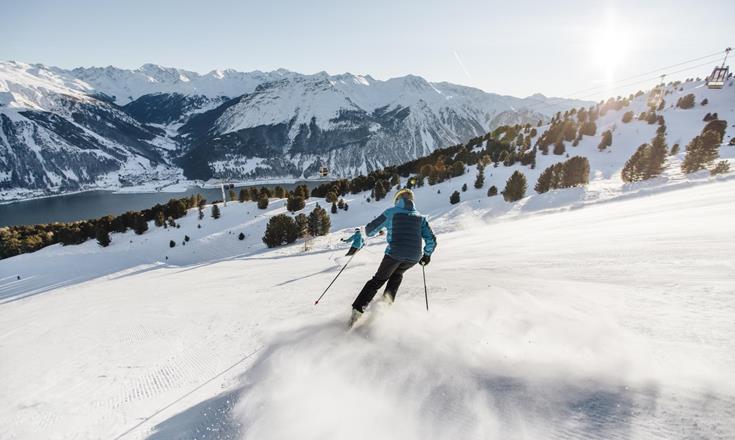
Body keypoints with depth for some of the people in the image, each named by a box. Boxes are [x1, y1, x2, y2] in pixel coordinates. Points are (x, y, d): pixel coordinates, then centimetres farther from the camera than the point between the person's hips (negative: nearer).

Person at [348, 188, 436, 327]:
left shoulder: (391, 212, 6)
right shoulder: (420, 216, 17)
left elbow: (370, 230, 7)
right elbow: (431, 240, 10)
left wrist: (371, 231, 30)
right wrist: (427, 254, 27)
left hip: (394, 253, -3)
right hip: (414, 257, 3)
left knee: (378, 279, 14)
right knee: (397, 275, 32)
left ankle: (357, 309, 7)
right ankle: (388, 299, 16)